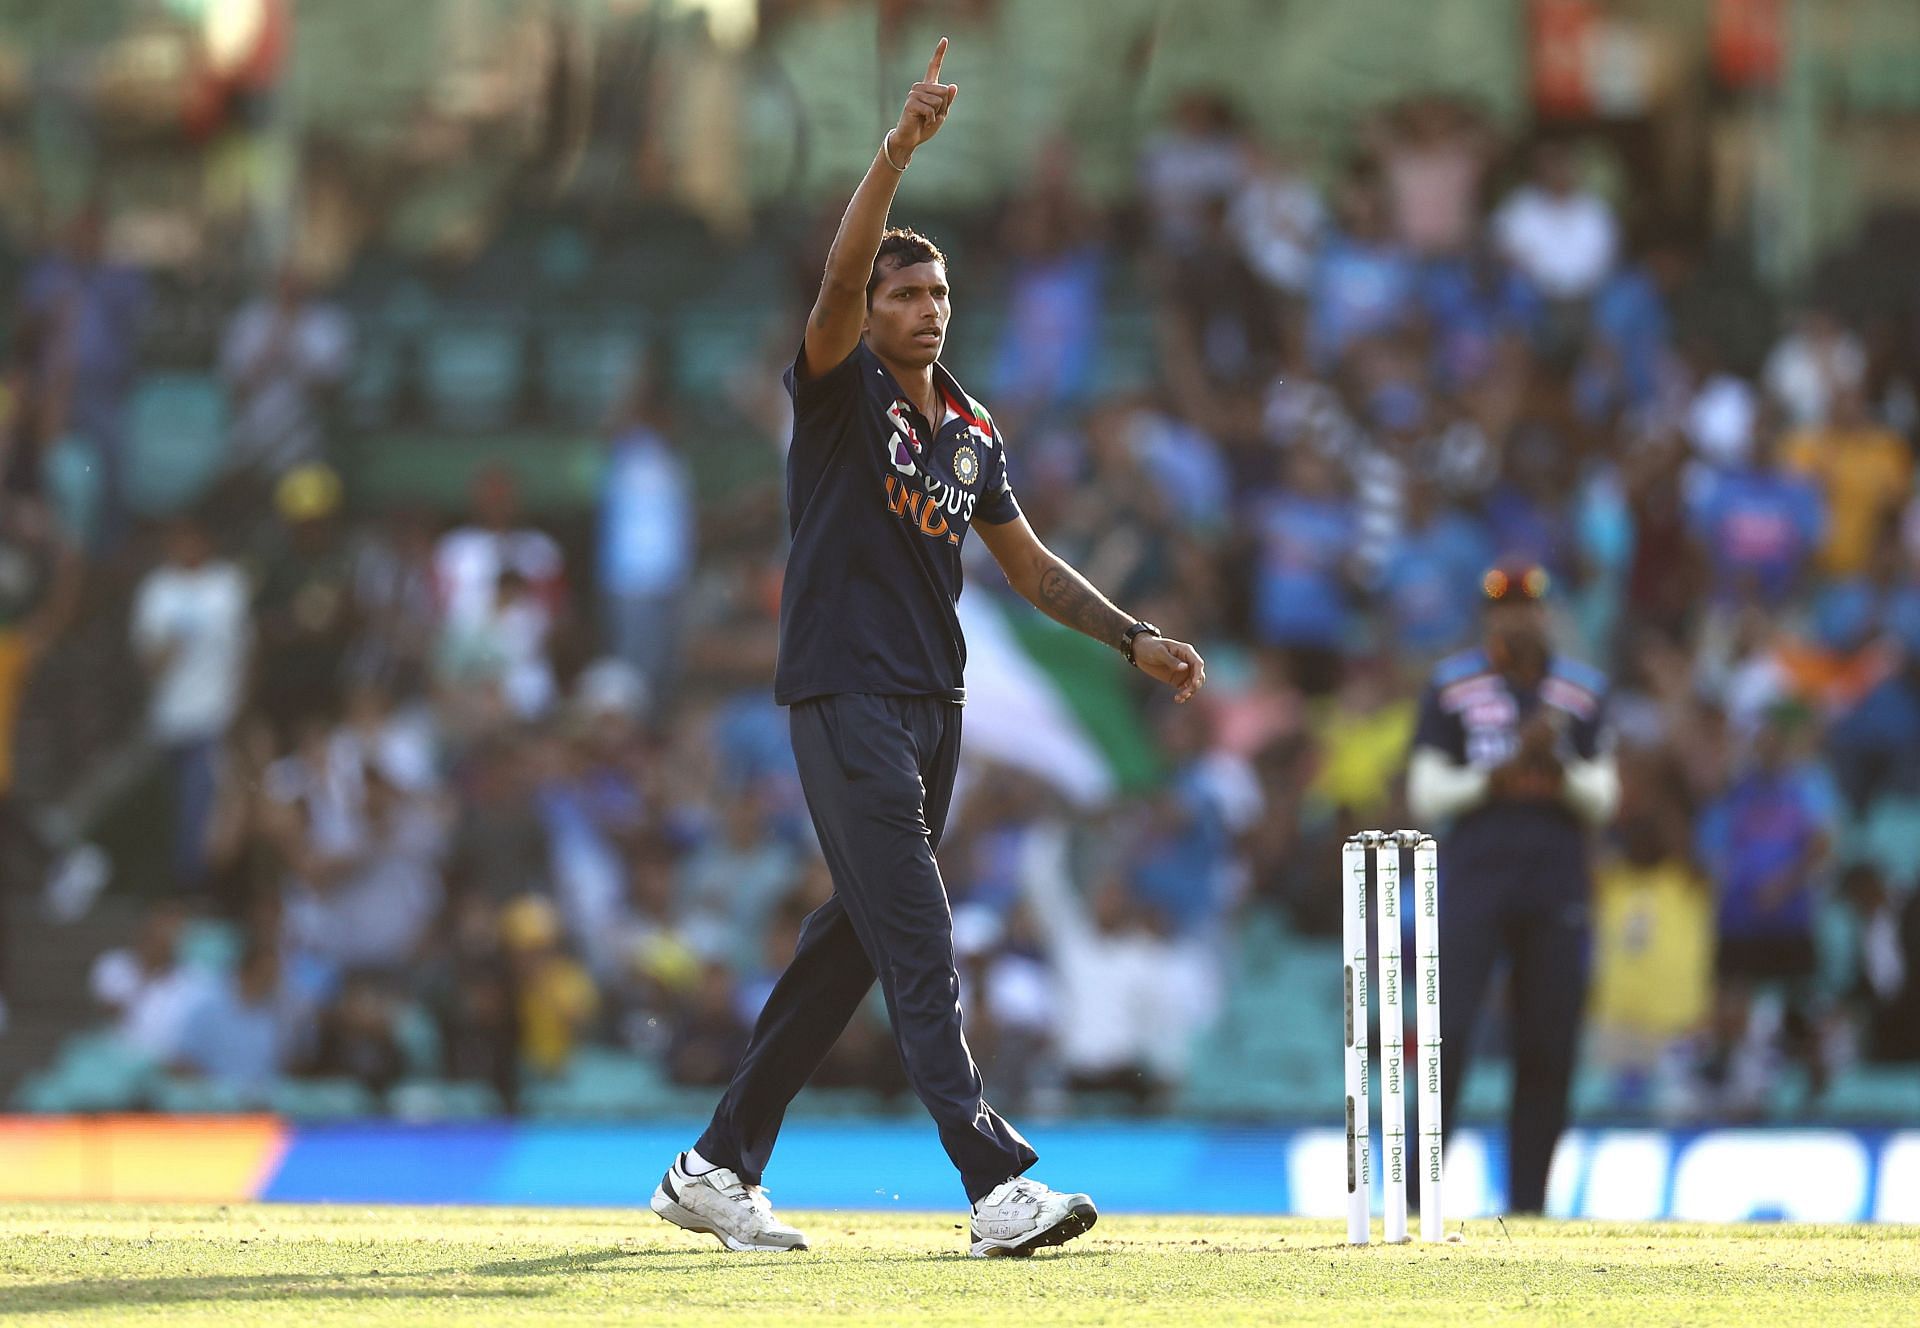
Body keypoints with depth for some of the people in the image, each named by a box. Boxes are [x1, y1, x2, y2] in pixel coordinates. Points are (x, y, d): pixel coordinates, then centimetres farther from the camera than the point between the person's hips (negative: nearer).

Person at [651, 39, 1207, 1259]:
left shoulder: (971, 429, 15)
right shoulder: (841, 387, -4)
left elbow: (1030, 562, 22)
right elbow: (842, 272, -22)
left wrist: (1136, 641, 11)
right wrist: (904, 144, -33)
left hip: (933, 702, 8)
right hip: (844, 693, -8)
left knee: (856, 941, 9)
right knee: (919, 945, -14)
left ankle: (720, 1169, 17)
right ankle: (997, 1181, -22)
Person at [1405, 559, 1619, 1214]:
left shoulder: (1582, 692, 10)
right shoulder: (1452, 687, 4)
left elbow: (1602, 803, 9)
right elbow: (1425, 796, 2)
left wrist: (1559, 768, -10)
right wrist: (1500, 775, -11)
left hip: (1555, 886, 2)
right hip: (1474, 878, -2)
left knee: (1548, 1048, -1)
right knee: (1450, 1031, -13)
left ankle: (1527, 1202, 4)